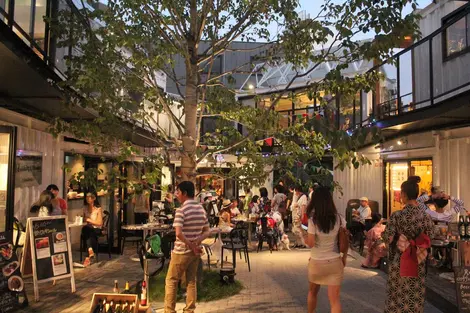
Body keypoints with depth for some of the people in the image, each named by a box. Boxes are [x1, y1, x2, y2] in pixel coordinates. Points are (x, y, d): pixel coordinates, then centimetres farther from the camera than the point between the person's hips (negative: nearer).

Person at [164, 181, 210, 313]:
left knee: (171, 281, 10)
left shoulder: (181, 210, -16)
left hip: (182, 251, -6)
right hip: (196, 251, 6)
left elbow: (179, 233, -25)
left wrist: (191, 245, -14)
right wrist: (196, 242, -5)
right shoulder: (202, 209, 5)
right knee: (191, 281, 15)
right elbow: (207, 232, 8)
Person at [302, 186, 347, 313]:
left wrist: (302, 231, -2)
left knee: (312, 292, 24)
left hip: (316, 262, -1)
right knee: (335, 299, 4)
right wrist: (344, 257, 13)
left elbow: (311, 243, -16)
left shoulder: (313, 220, -16)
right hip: (335, 262, 2)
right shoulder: (339, 218, -5)